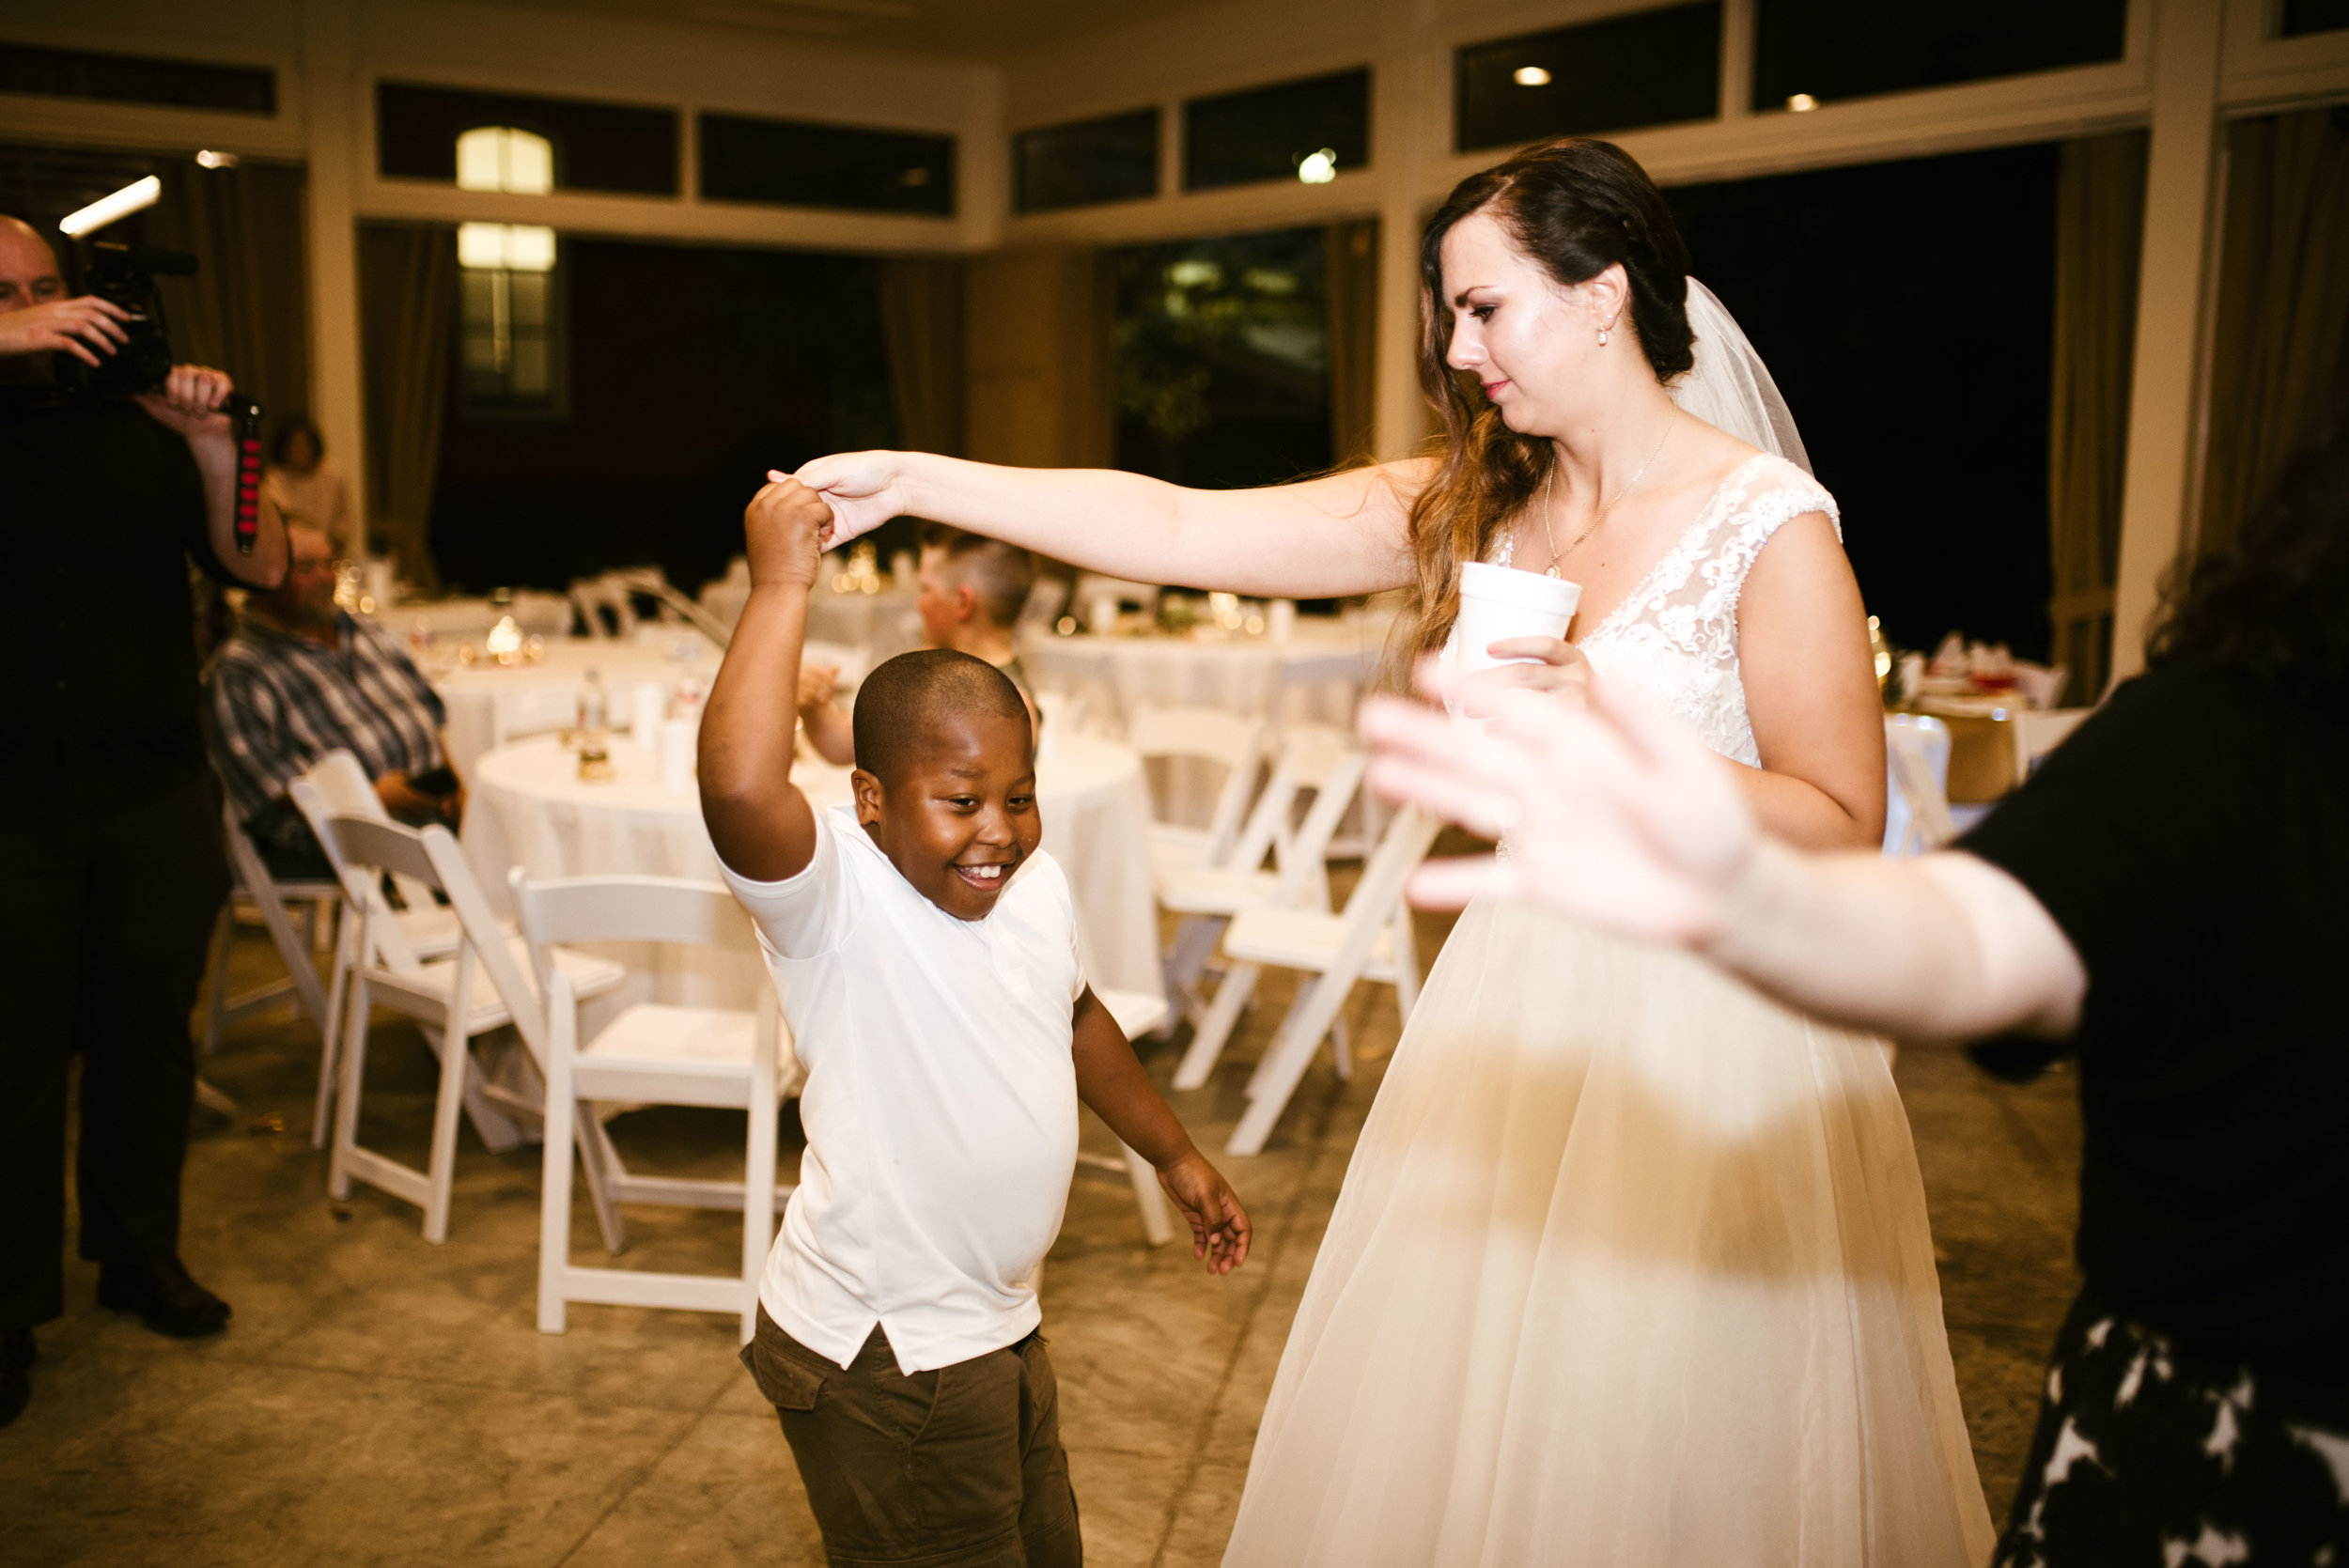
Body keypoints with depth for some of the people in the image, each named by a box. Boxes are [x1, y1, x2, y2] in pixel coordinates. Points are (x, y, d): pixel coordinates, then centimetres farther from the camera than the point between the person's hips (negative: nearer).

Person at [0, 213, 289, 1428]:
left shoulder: (136, 432, 7)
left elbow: (257, 566, 0)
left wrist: (211, 446, -16)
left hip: (155, 797, 2)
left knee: (147, 1031, 12)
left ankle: (139, 1255, 29)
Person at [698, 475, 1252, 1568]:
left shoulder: (1036, 883, -1)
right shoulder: (836, 895, -23)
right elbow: (738, 787, -45)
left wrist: (1174, 1153, 27)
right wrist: (781, 587, -36)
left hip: (997, 1326, 8)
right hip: (881, 1359, -8)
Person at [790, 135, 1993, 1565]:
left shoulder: (1773, 526, -12)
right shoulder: (1468, 507, 2)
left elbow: (1843, 831, -11)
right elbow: (1178, 529, -3)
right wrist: (908, 481, -8)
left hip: (1708, 1031, -4)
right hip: (1516, 1002, 5)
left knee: (1657, 1448, 10)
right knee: (1447, 1433, 15)